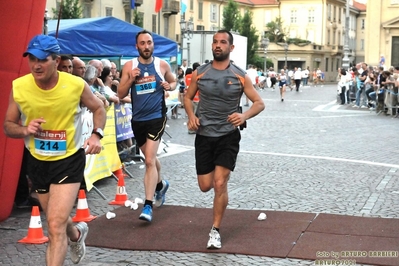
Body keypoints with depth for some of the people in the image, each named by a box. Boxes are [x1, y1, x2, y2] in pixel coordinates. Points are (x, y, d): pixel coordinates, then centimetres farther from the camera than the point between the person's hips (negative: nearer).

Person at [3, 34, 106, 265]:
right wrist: (24, 130, -24)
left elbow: (99, 109, 2)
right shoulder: (18, 87, -14)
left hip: (70, 160, -4)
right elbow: (8, 126, -1)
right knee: (57, 221, 23)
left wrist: (97, 134, -16)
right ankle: (76, 234, 59)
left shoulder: (76, 85, -18)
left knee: (56, 225, -15)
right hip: (37, 162, 4)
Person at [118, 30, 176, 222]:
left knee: (149, 160, -14)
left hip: (156, 117, -3)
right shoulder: (129, 66, -2)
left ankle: (148, 205, -13)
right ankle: (160, 184, 49)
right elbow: (121, 94, -3)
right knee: (150, 157, 21)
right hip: (137, 119, 3)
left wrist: (169, 86, -9)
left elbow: (174, 82, 14)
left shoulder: (162, 65, -3)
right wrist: (131, 79, -19)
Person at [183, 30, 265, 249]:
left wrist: (244, 116, -22)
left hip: (228, 135, -2)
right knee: (205, 186, 6)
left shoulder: (240, 76, -5)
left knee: (220, 184, -11)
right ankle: (219, 174, 44)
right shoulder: (199, 73, 0)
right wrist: (191, 116, -8)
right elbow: (188, 97, 13)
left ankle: (215, 230, 5)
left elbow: (259, 103, -1)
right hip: (204, 135, 2)